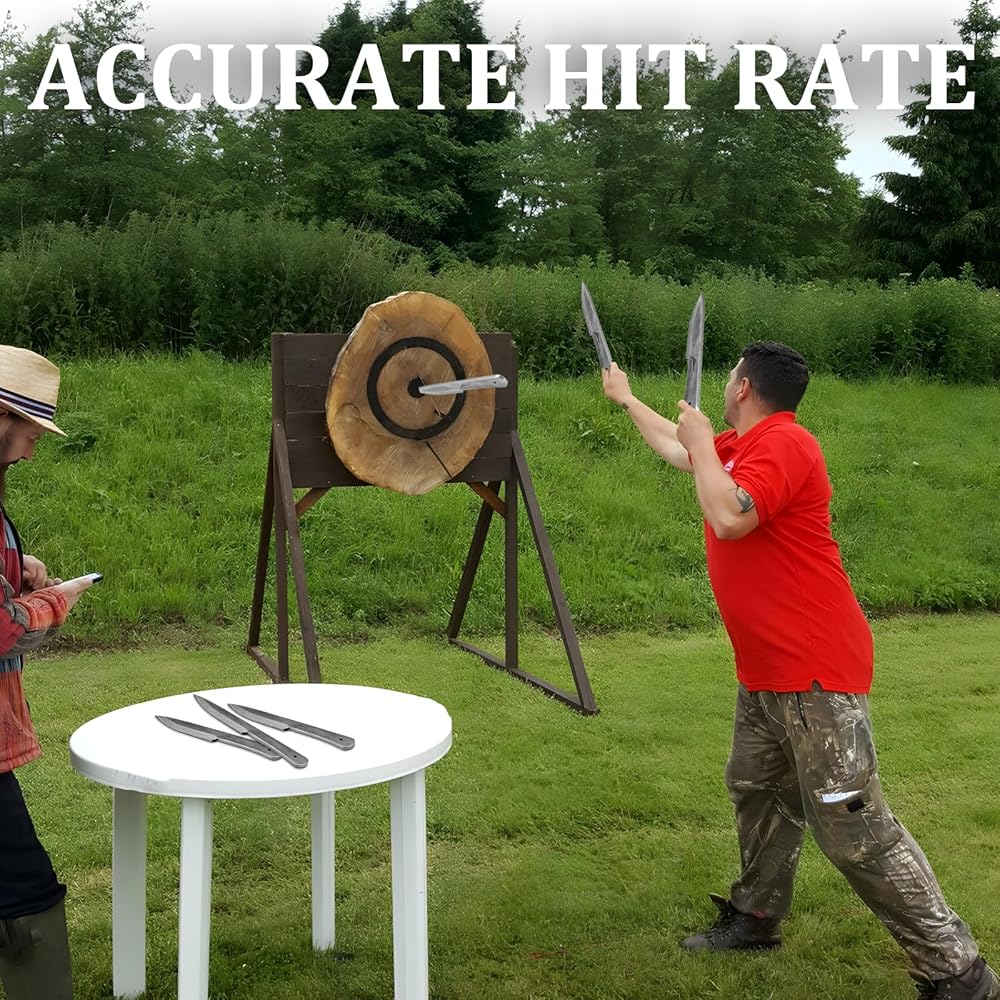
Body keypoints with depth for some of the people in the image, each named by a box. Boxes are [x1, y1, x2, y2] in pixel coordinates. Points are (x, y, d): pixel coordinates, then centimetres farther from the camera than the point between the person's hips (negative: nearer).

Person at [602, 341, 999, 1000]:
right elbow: (675, 445, 32)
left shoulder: (783, 443, -17)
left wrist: (704, 443, -16)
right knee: (758, 790, 21)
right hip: (767, 670, 10)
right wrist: (627, 398, 44)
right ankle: (757, 916, 38)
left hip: (815, 671, -10)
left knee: (852, 828, -10)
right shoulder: (740, 447, 12)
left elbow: (729, 519, -31)